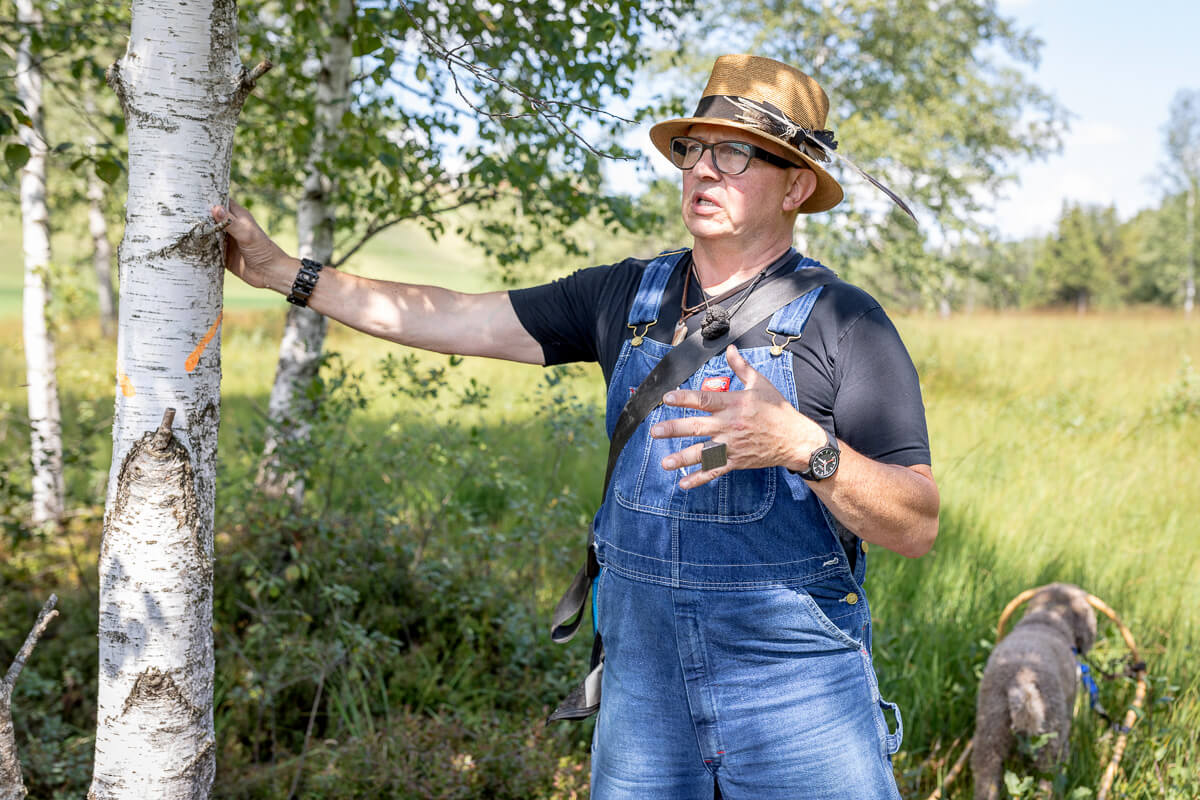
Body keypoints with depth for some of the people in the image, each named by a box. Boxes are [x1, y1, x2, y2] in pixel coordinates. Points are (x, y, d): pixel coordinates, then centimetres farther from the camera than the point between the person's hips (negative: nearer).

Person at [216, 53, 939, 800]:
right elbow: (458, 320, 9)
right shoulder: (628, 296, 6)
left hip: (796, 694, -3)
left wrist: (800, 443, -28)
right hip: (643, 680, 4)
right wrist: (285, 272, 10)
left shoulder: (842, 320, -8)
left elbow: (916, 528, -11)